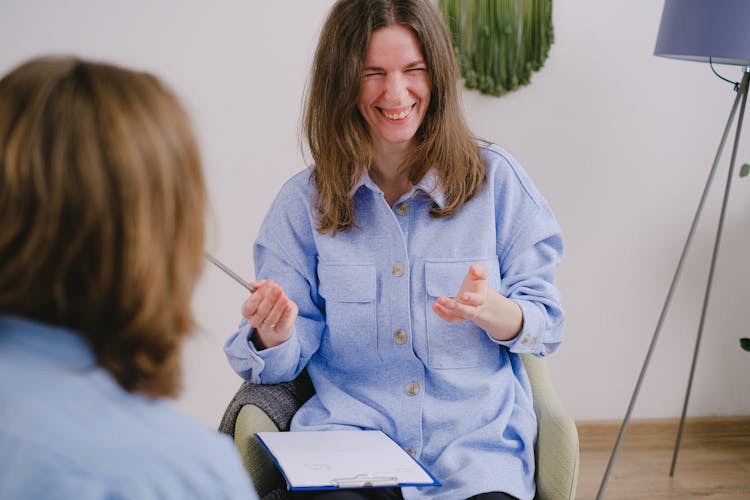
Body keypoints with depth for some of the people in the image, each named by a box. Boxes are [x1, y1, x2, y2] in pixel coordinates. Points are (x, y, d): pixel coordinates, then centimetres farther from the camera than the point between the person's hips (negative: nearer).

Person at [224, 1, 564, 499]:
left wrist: (489, 310, -16)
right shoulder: (303, 202, 6)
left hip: (476, 444, 0)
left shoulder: (496, 179, 4)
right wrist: (275, 337, -15)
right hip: (348, 437, 0)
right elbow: (285, 361, 8)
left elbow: (546, 325, 5)